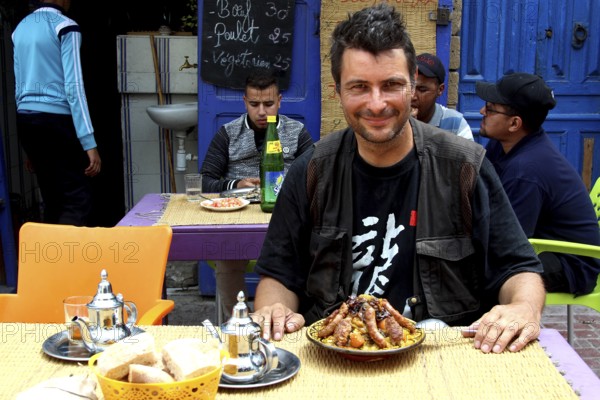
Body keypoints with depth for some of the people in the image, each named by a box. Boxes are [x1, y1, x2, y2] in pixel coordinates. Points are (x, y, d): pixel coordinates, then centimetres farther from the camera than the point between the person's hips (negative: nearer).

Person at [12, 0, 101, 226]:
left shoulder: (20, 28, 16)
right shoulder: (65, 27, -6)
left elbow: (19, 87, 19)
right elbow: (73, 87, -15)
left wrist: (30, 148, 24)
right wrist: (89, 142, -17)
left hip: (25, 120, 8)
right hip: (55, 120, -8)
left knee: (52, 199, 12)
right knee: (78, 199, -6)